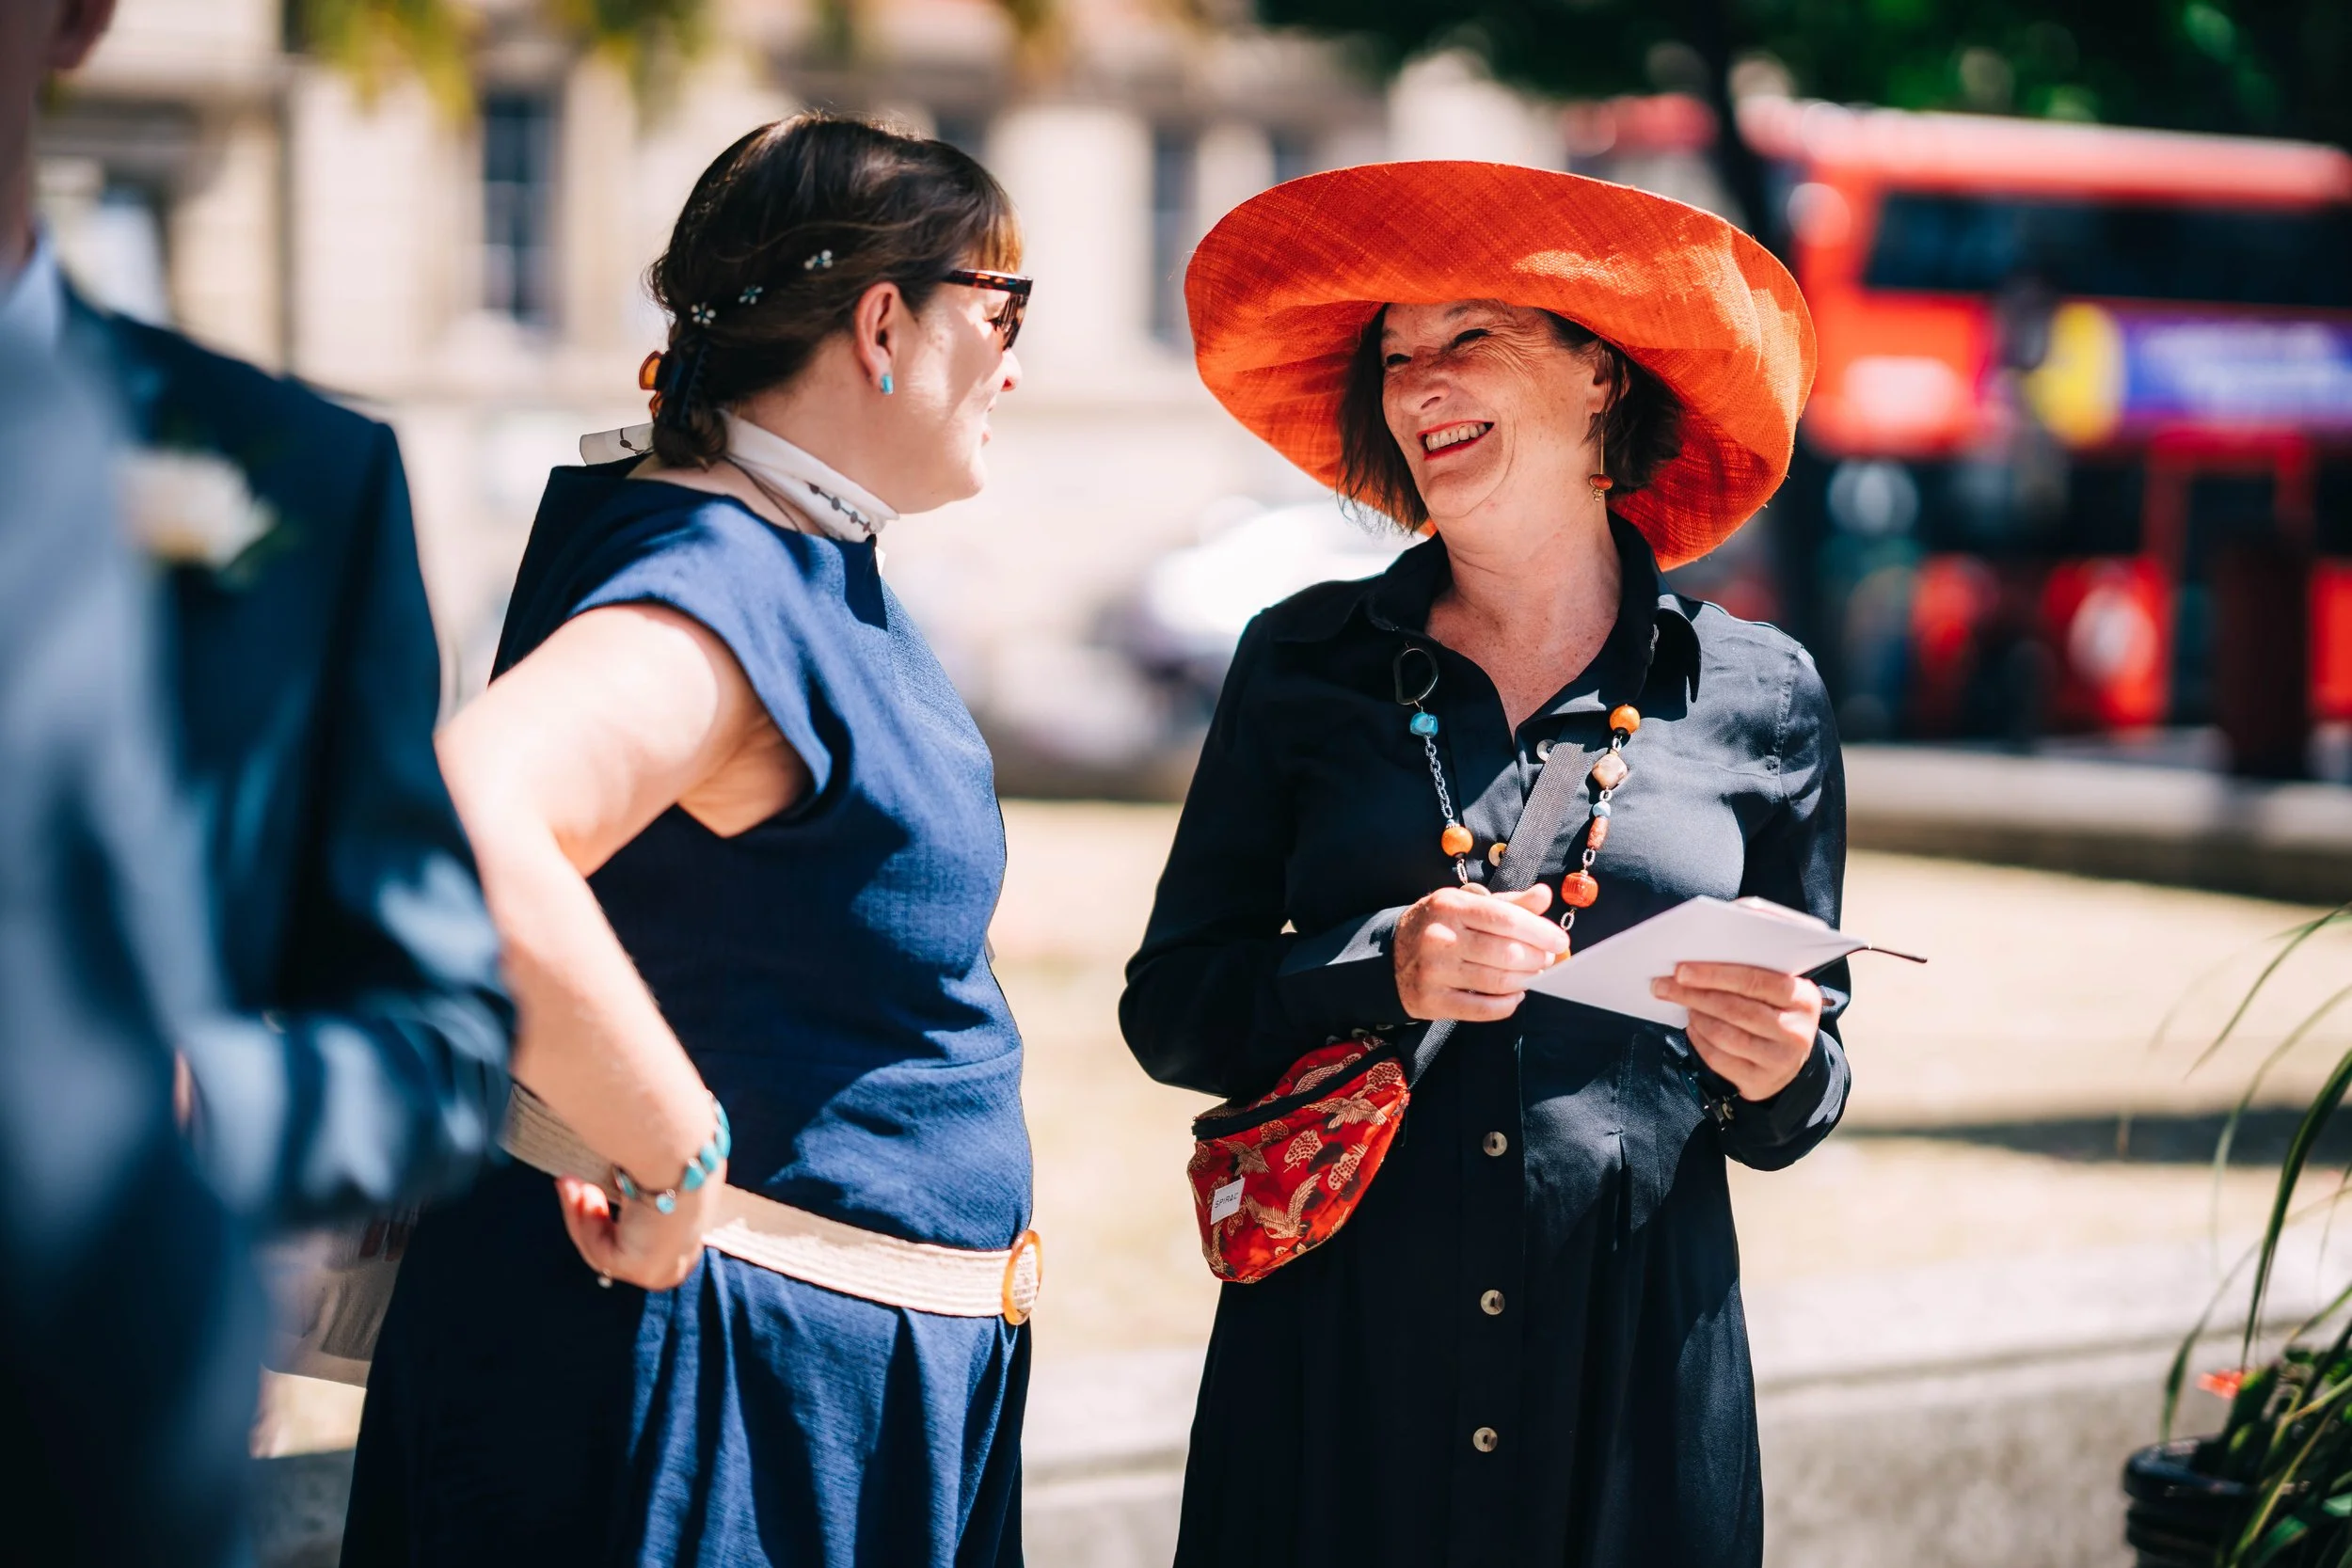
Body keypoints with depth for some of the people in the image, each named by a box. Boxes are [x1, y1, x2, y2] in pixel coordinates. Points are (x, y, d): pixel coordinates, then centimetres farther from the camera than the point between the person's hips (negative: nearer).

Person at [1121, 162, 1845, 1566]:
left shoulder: (1758, 699, 4)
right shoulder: (1305, 667, 5)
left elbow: (1795, 1110, 10)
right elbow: (1171, 1005, 2)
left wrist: (1777, 1070, -12)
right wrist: (1379, 972, -15)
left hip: (1634, 1353, 0)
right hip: (1337, 1346, 0)